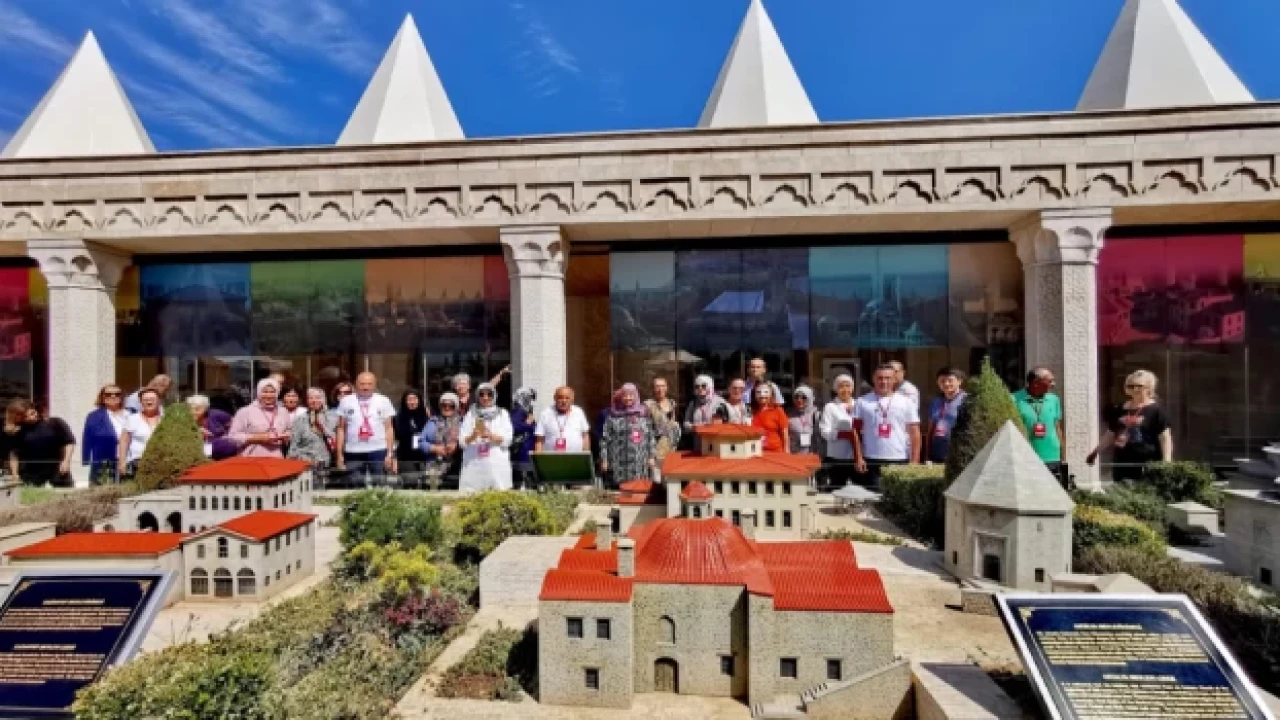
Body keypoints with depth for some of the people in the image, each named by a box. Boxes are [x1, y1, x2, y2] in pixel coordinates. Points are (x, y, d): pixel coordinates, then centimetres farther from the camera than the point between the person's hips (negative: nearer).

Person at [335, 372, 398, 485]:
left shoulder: (383, 401, 4)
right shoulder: (346, 401, 6)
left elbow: (388, 428, 4)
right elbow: (341, 429, 8)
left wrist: (390, 453, -3)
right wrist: (339, 453, 3)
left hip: (378, 451, -1)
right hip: (353, 452, 1)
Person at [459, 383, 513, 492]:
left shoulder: (502, 414, 11)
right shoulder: (471, 414, 13)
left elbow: (507, 440, 1)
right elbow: (463, 441, 5)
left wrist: (490, 435, -16)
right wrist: (474, 435, -15)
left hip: (497, 465, -1)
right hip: (474, 465, 1)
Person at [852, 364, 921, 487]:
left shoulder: (906, 402, 5)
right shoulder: (862, 402, 3)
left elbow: (914, 433, 4)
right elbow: (856, 432, 4)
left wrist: (914, 460, -4)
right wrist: (858, 458, -4)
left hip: (900, 461, 1)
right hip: (872, 461, -1)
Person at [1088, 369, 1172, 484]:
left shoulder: (1155, 411, -1)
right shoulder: (1119, 410, 13)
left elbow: (1165, 438, -4)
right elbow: (1111, 435, 21)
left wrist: (1166, 462, -12)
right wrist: (1096, 452, 18)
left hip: (1146, 466, -5)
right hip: (1122, 464, 5)